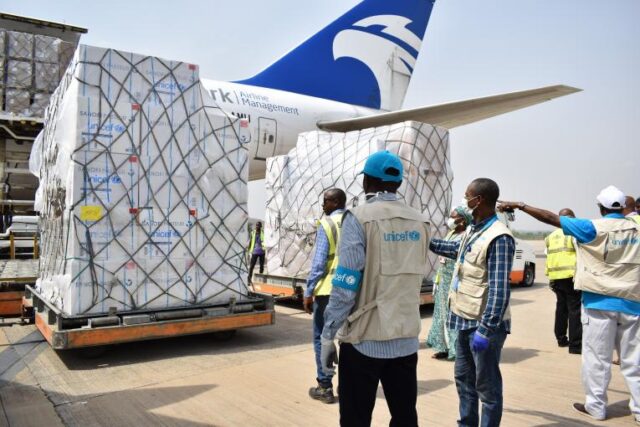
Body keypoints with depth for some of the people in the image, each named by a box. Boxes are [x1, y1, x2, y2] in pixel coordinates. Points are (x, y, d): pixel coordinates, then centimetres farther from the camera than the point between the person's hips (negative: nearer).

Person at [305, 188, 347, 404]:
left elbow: (319, 262, -14)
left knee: (322, 338, 6)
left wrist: (309, 292, -9)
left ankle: (325, 388, 10)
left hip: (328, 289, -5)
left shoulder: (327, 224, -10)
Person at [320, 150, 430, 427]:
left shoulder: (360, 217, -12)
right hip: (407, 338, 5)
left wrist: (328, 336, -8)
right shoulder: (419, 222, 5)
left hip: (364, 339, -5)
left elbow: (346, 284, -15)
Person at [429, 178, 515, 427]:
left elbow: (500, 290, -25)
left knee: (487, 385, 6)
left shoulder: (499, 238, -22)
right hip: (465, 320, 9)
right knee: (463, 378, 21)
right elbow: (456, 250, 30)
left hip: (485, 324, -9)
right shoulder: (473, 230, 7)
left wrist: (485, 329, -26)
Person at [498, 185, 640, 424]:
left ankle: (596, 407, 14)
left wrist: (519, 206, -10)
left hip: (600, 303, -4)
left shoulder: (595, 228, -10)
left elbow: (551, 218, -13)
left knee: (596, 358, 5)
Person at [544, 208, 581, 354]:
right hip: (570, 276, -7)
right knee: (575, 309, -3)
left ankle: (561, 339, 25)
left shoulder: (551, 236, 16)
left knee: (561, 307, 18)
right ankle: (575, 344, -3)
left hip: (555, 277, 7)